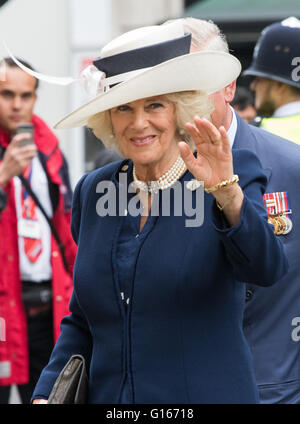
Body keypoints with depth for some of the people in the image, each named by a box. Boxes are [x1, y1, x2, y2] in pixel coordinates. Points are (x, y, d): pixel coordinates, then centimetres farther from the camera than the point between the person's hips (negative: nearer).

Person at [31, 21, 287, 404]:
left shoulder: (225, 180, -7)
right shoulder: (92, 191, 5)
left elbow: (267, 268, -25)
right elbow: (82, 319, 12)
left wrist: (228, 193, -40)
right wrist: (47, 393, -1)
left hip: (206, 394, -3)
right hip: (105, 395, 4)